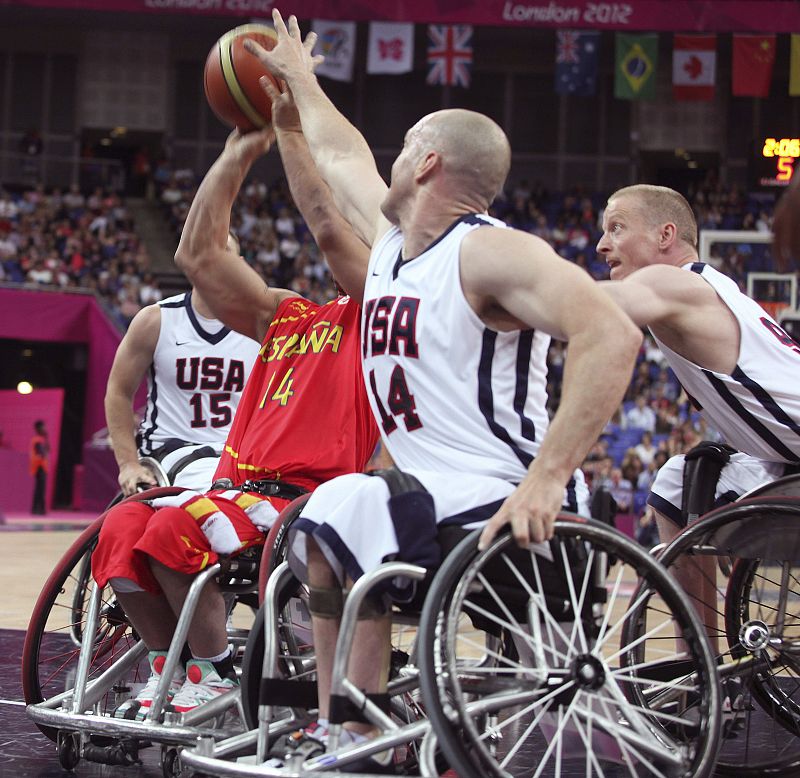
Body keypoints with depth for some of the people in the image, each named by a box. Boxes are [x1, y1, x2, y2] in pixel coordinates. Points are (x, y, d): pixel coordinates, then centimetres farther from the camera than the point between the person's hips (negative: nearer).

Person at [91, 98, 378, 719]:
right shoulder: (286, 315, 24)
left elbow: (326, 223, -14)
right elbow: (199, 255, 19)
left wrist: (289, 128, -7)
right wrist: (241, 151, 16)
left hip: (312, 496, -8)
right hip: (245, 484, 8)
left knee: (176, 527, -28)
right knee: (122, 528, -14)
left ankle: (215, 675, -11)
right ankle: (169, 670, -2)